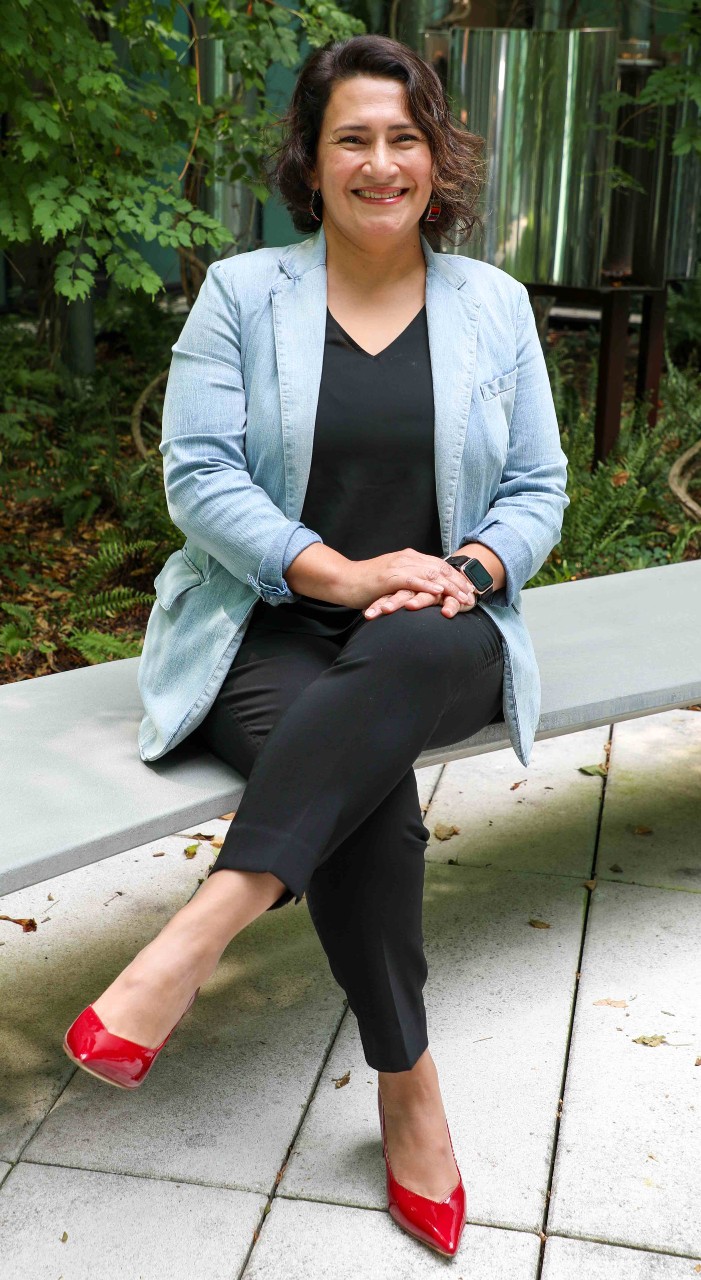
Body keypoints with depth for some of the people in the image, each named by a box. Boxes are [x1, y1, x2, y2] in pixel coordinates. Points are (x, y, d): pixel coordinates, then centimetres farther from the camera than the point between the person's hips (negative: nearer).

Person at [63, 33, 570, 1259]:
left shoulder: (494, 305, 11)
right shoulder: (242, 293, 4)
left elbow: (536, 489, 10)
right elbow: (198, 474, -6)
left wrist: (468, 568, -12)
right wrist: (341, 571, -19)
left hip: (438, 638, 2)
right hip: (269, 628, -1)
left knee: (406, 664, -37)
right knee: (370, 787, -32)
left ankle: (202, 930, -36)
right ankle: (409, 1088, -16)